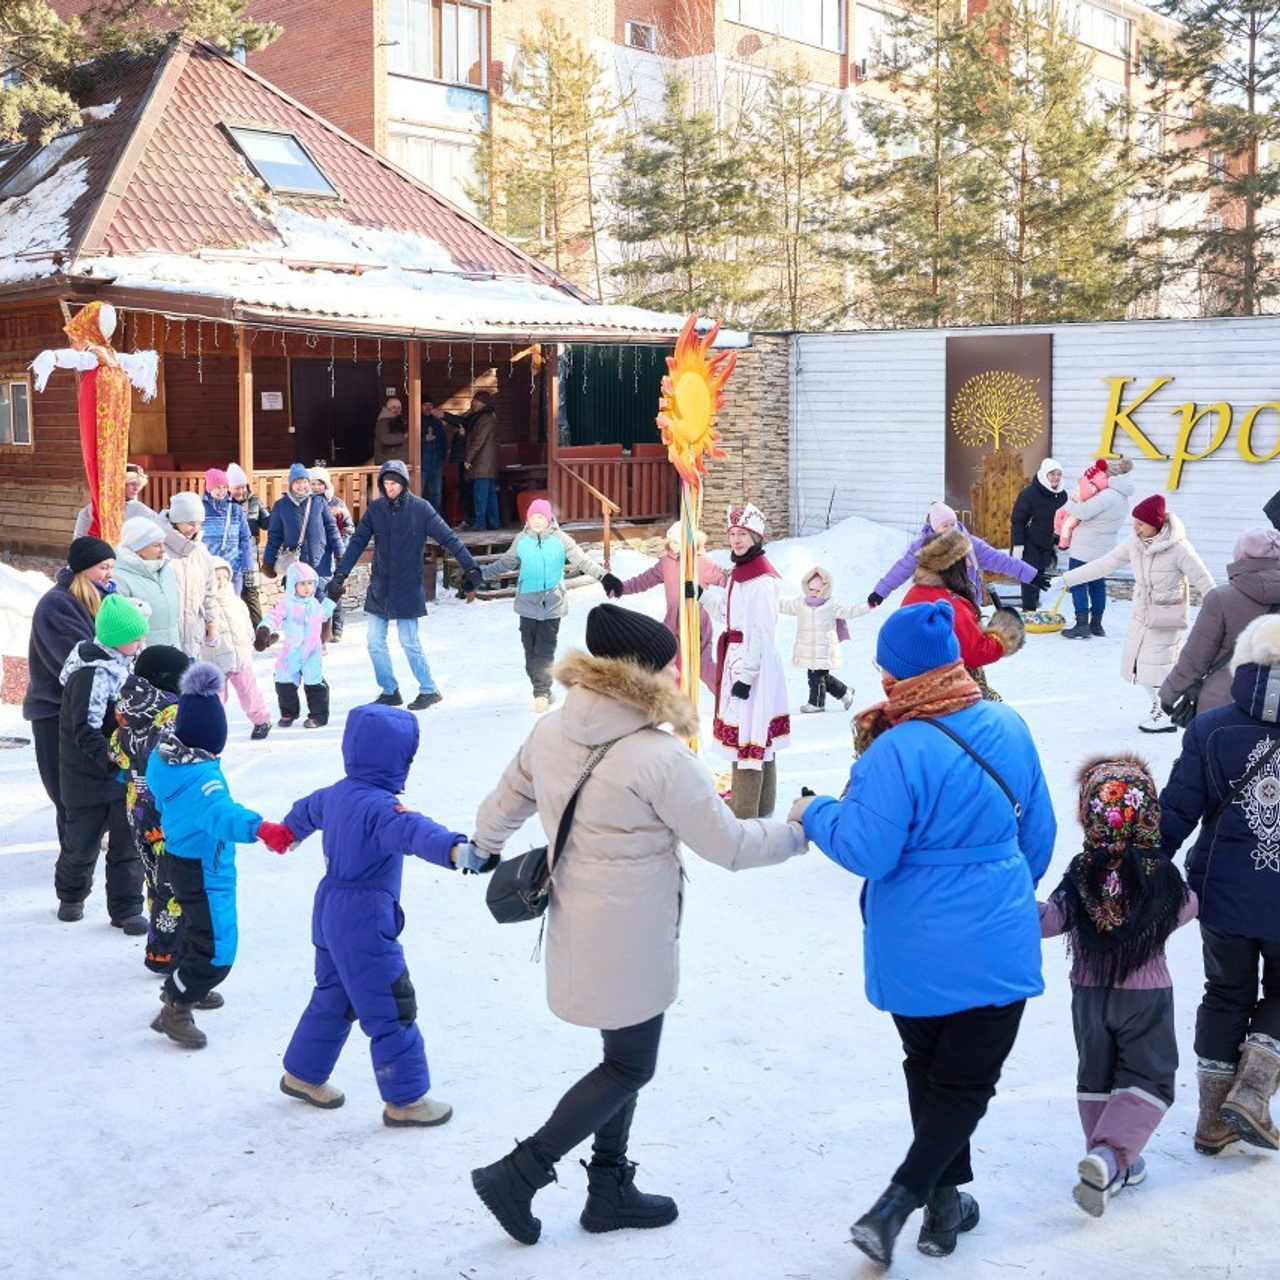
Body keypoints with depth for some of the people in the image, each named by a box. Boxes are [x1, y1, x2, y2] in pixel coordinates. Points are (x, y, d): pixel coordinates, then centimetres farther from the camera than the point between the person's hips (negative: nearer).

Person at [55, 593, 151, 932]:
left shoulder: (123, 663, 3)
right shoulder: (94, 674, -24)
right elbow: (86, 732, -28)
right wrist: (114, 760, -35)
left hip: (126, 772, 7)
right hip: (89, 776, -7)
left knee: (128, 843, 7)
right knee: (82, 841, 11)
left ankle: (126, 909, 16)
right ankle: (71, 896, 36)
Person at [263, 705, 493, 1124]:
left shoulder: (337, 793, 6)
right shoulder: (379, 806, -25)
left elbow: (308, 809, 29)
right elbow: (412, 830, -47)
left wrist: (288, 832, 53)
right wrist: (456, 849, -66)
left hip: (330, 913, 10)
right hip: (364, 924, -10)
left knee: (333, 998, 25)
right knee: (392, 1011, 1)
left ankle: (303, 1075, 40)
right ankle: (405, 1100, 11)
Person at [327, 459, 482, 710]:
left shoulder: (420, 508, -8)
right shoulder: (375, 508, 2)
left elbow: (448, 538, -11)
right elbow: (357, 542, 2)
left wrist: (470, 567, -17)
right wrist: (340, 574, -5)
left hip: (408, 588, -4)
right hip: (379, 587, 4)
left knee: (409, 642, -4)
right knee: (375, 641, 6)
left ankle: (429, 691, 11)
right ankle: (389, 691, 19)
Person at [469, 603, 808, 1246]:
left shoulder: (552, 731, -3)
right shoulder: (660, 757, -24)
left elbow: (503, 804, 13)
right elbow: (729, 845, -16)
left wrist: (481, 845, 33)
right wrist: (796, 832, 1)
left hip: (577, 924, 8)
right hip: (629, 939, -8)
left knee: (625, 1055, 21)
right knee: (630, 1067, 10)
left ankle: (610, 1190, 32)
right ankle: (517, 1174, 11)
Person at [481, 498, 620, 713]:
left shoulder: (560, 539, -4)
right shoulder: (521, 540, 3)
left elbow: (583, 560, -7)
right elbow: (505, 563, 15)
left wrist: (604, 577, -18)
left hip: (552, 604, -3)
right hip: (528, 604, 3)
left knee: (545, 651, -7)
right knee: (530, 650, 5)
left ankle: (541, 693, -1)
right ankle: (543, 693, 16)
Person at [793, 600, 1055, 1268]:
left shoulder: (897, 752, -22)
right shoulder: (1009, 727, -5)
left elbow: (867, 852, -19)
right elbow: (1039, 831, 6)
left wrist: (815, 812, -1)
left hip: (914, 955, -2)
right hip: (995, 949, 2)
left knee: (926, 1072, 20)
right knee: (967, 1081, 11)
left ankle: (945, 1203, 30)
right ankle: (895, 1204, 0)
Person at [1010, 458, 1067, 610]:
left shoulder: (1062, 495, 3)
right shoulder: (1029, 494, -15)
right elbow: (1017, 520, -14)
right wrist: (1017, 545, -17)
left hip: (1047, 545, 6)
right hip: (1029, 544, -6)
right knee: (1030, 577, -8)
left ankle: (1034, 602, 26)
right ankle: (1028, 609, -5)